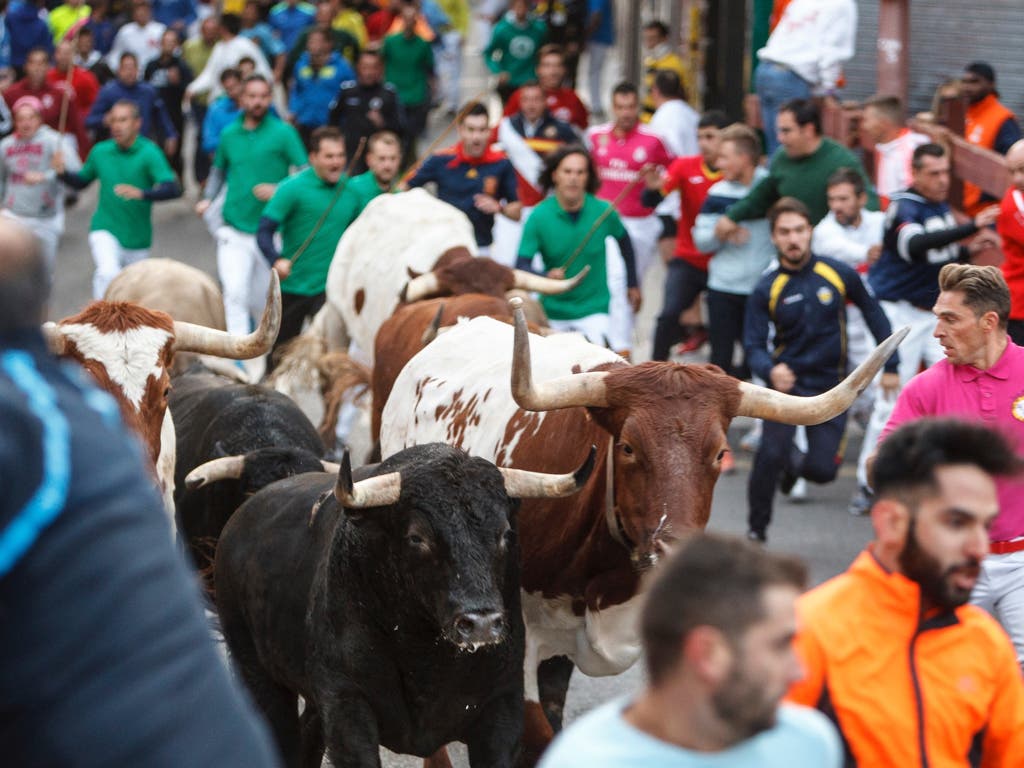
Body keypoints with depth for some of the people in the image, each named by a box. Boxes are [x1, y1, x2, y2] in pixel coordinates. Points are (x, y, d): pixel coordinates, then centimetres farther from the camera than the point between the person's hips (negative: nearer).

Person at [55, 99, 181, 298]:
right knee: (108, 274, -29)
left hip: (137, 239, 0)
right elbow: (81, 181, 18)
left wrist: (141, 193, -41)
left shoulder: (149, 153, -12)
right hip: (105, 231, 0)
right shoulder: (100, 152, 0)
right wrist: (63, 172, -4)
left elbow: (173, 189, -23)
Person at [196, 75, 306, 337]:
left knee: (262, 301, 11)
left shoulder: (283, 133, -3)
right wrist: (207, 198, 8)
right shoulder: (229, 134, 8)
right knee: (234, 294, -14)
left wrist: (278, 190, -20)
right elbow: (219, 170, 24)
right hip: (233, 231, 1)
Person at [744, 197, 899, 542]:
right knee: (771, 454, -23)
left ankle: (794, 463, 32)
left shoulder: (839, 274, -6)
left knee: (822, 470, -7)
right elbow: (754, 346, -7)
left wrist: (890, 366, 9)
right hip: (786, 383, -1)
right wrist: (770, 371, -30)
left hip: (831, 388, 1)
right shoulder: (766, 289, -9)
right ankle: (756, 530, -1)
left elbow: (873, 312, 9)